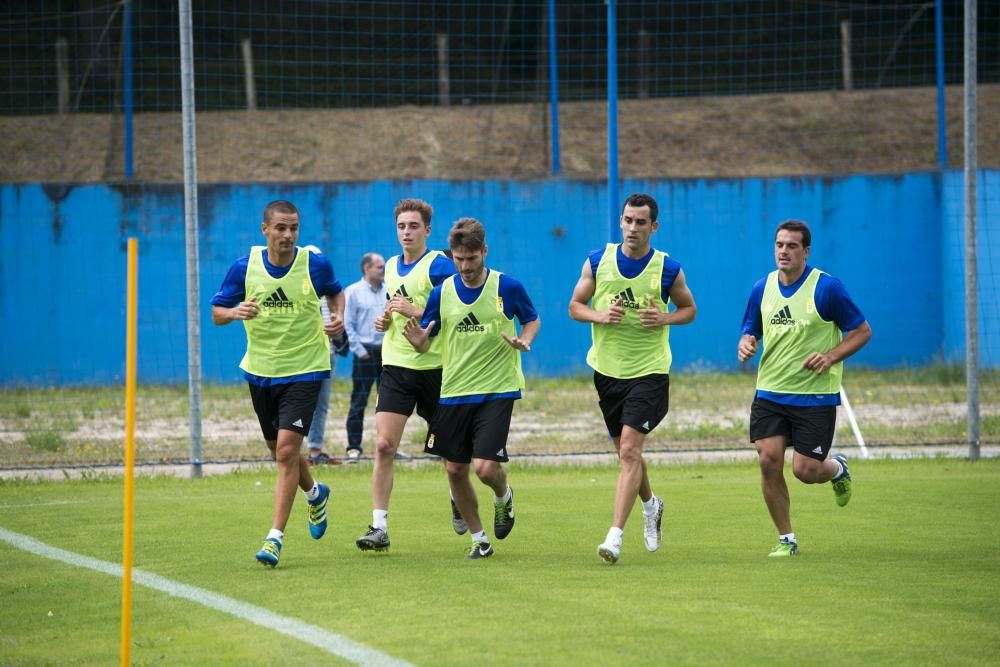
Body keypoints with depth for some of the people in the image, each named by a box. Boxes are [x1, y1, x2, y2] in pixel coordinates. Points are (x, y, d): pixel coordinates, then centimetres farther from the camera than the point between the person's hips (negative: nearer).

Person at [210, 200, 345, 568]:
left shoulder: (315, 264, -8)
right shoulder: (245, 266, -6)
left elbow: (335, 292, 13)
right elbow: (216, 312, 1)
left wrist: (338, 317, -8)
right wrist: (235, 312, -22)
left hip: (304, 369, -3)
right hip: (260, 370, 4)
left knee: (286, 449, -16)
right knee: (278, 449, 18)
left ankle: (275, 537, -13)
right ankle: (315, 493, 50)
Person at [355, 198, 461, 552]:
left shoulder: (439, 265, -8)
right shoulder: (390, 266, 12)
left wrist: (418, 312, -24)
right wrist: (385, 320, 8)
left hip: (434, 367, -4)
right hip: (396, 366, 4)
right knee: (384, 446, -10)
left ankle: (459, 500, 41)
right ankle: (379, 528, -11)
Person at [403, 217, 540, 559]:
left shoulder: (508, 287, -6)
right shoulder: (441, 293, 0)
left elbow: (532, 319, 10)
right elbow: (425, 342, 6)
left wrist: (525, 341, -12)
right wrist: (418, 341, -18)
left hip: (497, 390, -3)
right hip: (453, 392, 3)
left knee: (485, 467, -15)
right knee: (455, 470, 4)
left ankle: (503, 496, 22)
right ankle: (479, 539, 23)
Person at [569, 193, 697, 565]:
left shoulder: (668, 268, -6)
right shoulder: (597, 261, 0)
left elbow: (689, 309, 8)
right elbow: (575, 306, 7)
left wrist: (665, 318, -13)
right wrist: (601, 315, -14)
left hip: (649, 371, -4)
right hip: (607, 370, 4)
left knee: (629, 450, -16)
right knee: (626, 452, 16)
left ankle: (615, 535, -20)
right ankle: (650, 505, 45)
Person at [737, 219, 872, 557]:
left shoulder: (827, 287, -10)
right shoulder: (762, 288, 4)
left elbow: (862, 331, -3)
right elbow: (751, 330, 17)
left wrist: (831, 356, -18)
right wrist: (745, 344, -7)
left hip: (816, 395, -4)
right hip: (769, 392, 4)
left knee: (805, 470, -6)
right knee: (768, 460, -10)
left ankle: (837, 468, 32)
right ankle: (786, 539, 5)